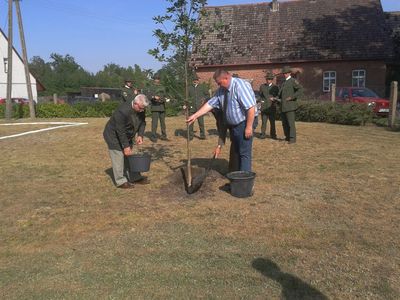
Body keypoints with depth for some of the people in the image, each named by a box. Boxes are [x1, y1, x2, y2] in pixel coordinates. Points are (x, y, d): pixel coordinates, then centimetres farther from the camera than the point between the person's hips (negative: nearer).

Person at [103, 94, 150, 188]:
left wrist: (140, 135, -14)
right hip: (114, 136, -8)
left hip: (126, 136, 8)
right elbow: (120, 131, -31)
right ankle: (121, 181, 4)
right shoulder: (123, 111, -35)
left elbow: (142, 123, 2)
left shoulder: (140, 110, -12)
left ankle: (134, 177, 21)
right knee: (118, 158, -5)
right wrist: (126, 146, -26)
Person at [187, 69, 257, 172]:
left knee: (244, 153, -4)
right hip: (232, 125, 9)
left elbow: (251, 107, -25)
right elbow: (210, 104, 4)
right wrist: (195, 116, -3)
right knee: (236, 152, 18)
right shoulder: (221, 90, 5)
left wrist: (249, 127, -25)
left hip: (244, 123, -9)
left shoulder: (240, 86, -21)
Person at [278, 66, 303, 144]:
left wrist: (292, 97, -22)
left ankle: (292, 138, -4)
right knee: (284, 123, 11)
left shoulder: (293, 81, -5)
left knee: (291, 123, -8)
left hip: (290, 106, -8)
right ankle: (287, 137, 22)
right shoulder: (284, 82, 20)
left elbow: (300, 89, -18)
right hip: (283, 106, 8)